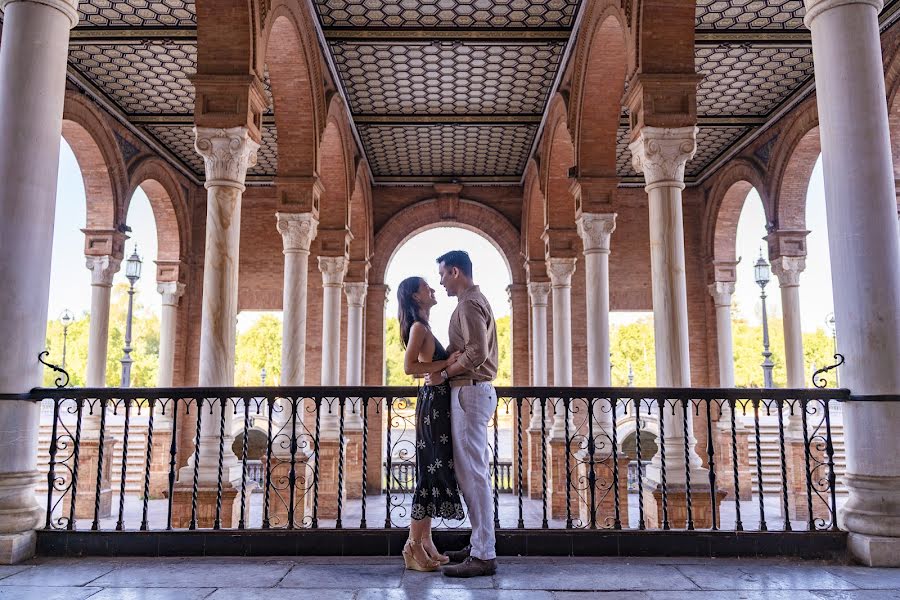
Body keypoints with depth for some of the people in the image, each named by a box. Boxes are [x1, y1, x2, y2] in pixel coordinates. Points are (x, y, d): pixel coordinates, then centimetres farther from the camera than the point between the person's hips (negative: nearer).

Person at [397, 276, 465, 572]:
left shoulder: (424, 327, 18)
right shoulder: (418, 327, -10)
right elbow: (409, 366, -21)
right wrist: (446, 363, -21)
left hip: (438, 404, 10)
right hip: (433, 402, -10)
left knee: (435, 471, 11)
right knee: (432, 472, -6)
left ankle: (426, 543, 17)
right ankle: (413, 546, 1)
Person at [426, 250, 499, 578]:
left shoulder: (469, 303, -12)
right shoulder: (476, 300, 21)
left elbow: (476, 353, -22)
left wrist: (443, 374, -11)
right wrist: (445, 371, 9)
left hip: (470, 391, -11)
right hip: (475, 390, 11)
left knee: (472, 472, -9)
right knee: (473, 470, 14)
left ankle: (483, 556, -5)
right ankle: (480, 545, 22)